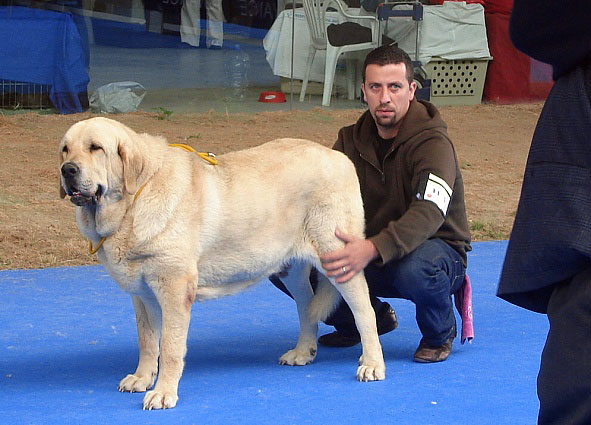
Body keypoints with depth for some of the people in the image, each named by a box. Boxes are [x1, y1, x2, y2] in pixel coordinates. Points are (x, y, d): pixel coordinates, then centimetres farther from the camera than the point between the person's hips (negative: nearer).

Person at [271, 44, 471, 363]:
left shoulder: (432, 143, -19)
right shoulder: (352, 140, 2)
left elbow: (428, 213, -35)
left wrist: (373, 249, -52)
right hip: (369, 256, 6)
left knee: (415, 268, -43)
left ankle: (439, 333, -6)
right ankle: (372, 317, 10)